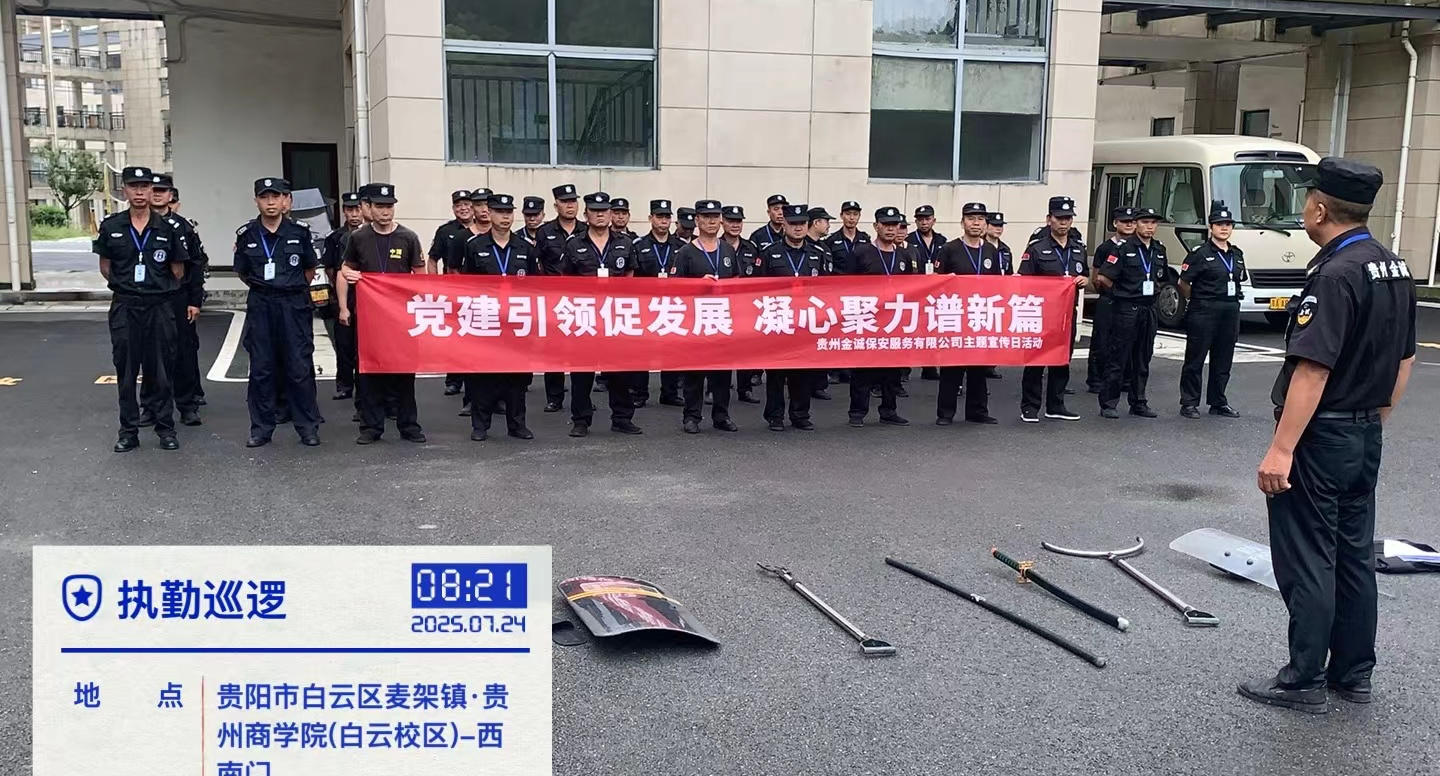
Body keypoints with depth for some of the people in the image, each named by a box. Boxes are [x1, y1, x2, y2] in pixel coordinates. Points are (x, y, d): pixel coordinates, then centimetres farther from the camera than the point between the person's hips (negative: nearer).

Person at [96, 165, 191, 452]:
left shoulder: (167, 228, 1)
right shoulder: (111, 227, 2)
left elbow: (178, 270, 8)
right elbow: (105, 267, 10)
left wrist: (160, 289, 8)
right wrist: (125, 288, 7)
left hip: (160, 307, -1)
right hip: (124, 307, 1)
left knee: (160, 370, 5)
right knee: (126, 371, 6)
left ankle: (165, 428, 13)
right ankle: (128, 431, 13)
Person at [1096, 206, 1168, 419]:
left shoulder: (1159, 250, 11)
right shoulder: (1123, 249, -8)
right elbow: (1102, 277, -11)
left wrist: (1153, 290, 14)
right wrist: (1121, 290, 1)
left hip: (1149, 309, 6)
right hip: (1126, 309, -6)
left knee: (1143, 359, 11)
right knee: (1117, 358, -4)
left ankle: (1138, 403, 19)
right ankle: (1108, 404, 1)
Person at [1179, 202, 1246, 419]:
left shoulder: (1237, 254, 12)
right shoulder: (1200, 254, -7)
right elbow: (1183, 284, -6)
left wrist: (1231, 300, 12)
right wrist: (1197, 300, 3)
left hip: (1230, 311, 6)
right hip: (1203, 312, -6)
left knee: (1223, 360, 11)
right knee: (1195, 359, -1)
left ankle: (1218, 402, 20)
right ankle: (1189, 403, 4)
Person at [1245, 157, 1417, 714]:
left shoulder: (1335, 274, -21)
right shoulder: (1396, 269, 8)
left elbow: (1313, 369, -26)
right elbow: (1403, 362, 15)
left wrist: (1280, 450, -24)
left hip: (1320, 438, -9)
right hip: (1367, 437, 9)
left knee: (1306, 561, 0)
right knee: (1355, 555, 16)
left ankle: (1303, 683, 8)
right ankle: (1354, 674, 26)